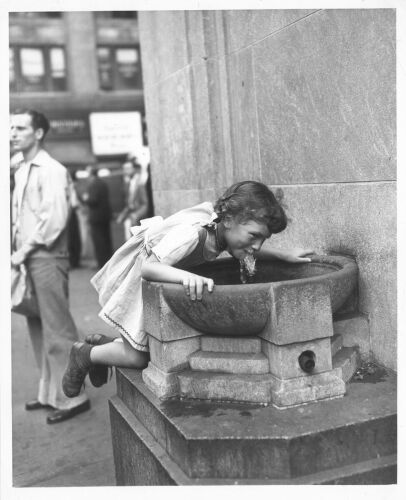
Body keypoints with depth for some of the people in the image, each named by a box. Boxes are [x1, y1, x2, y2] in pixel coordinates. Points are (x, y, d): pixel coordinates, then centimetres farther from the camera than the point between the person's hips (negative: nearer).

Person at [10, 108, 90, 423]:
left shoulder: (51, 170, -10)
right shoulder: (22, 170, 16)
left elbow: (54, 219, -19)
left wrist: (26, 250, -14)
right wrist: (18, 250, 5)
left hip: (47, 259, -9)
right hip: (28, 259, 9)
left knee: (57, 329, -4)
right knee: (38, 329, 14)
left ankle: (72, 397, 6)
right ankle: (49, 392, 25)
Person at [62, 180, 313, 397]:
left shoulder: (224, 229, -18)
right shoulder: (191, 234, -41)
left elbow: (247, 250, 3)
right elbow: (148, 267, -49)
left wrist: (283, 254, -9)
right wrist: (187, 276, -67)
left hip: (161, 276, 8)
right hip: (137, 277, -8)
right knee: (138, 358, -5)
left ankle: (103, 343, 31)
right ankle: (85, 354, 23)